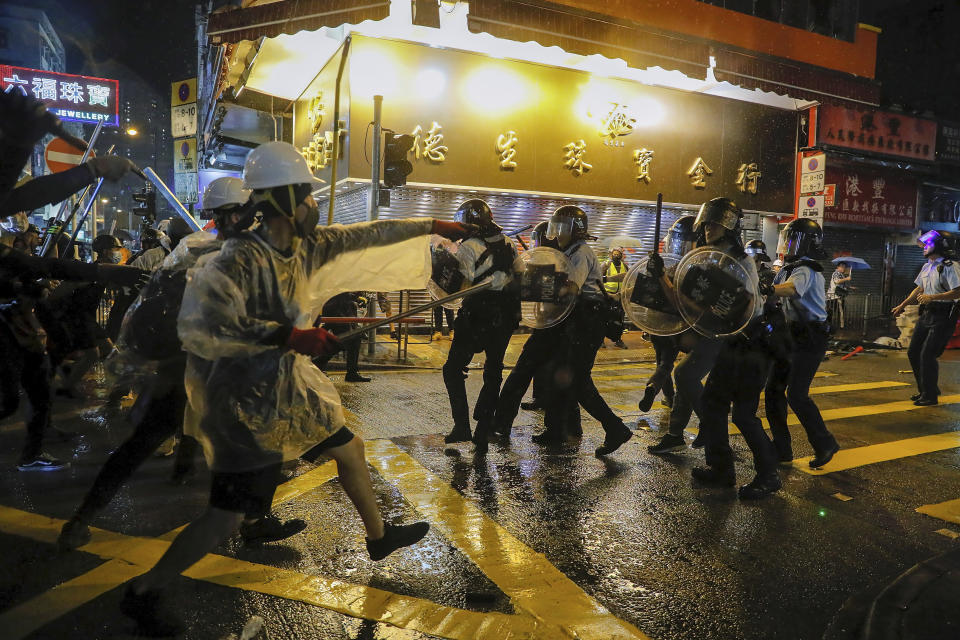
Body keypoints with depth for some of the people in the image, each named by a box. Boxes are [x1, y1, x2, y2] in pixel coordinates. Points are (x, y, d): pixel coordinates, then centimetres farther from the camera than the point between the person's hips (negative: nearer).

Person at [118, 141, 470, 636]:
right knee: (230, 515, -3)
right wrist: (287, 335, -34)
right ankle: (144, 592, 20)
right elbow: (196, 326, -31)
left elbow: (367, 235, 6)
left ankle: (379, 538, 44)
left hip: (292, 387, 8)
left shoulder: (307, 244, -2)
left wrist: (431, 225, 11)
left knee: (349, 449, 20)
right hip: (249, 400, -8)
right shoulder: (240, 259, -24)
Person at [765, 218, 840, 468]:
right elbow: (774, 290, 11)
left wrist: (764, 289, -55)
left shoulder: (806, 271, -17)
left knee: (796, 395, -12)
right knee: (773, 389, 6)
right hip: (791, 335, 9)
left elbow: (790, 289, -39)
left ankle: (825, 445, 7)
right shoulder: (787, 268, 14)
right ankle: (781, 448, 15)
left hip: (809, 339, -9)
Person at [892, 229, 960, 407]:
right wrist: (902, 305, 26)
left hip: (943, 317, -9)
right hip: (927, 314, 9)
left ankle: (930, 396, 3)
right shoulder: (927, 267, 14)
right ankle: (925, 390, 25)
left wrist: (933, 297, -30)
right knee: (913, 352, 11)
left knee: (927, 355, -10)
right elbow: (919, 290, 25)